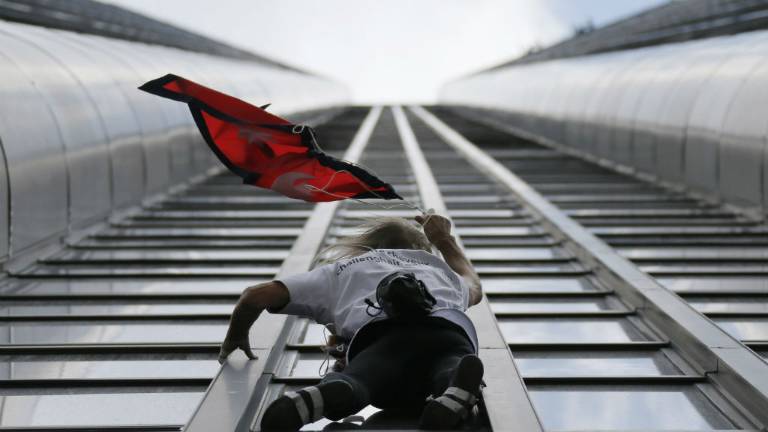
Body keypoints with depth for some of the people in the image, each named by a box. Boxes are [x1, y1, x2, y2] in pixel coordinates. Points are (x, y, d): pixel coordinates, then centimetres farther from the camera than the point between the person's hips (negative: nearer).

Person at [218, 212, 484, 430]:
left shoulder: (341, 270, 38)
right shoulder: (437, 267, 46)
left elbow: (256, 296, 30)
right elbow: (473, 288, 70)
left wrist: (235, 339, 49)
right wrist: (445, 240, 86)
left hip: (384, 335, -2)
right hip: (450, 327, 3)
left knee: (351, 382, -26)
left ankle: (309, 402, -61)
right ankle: (455, 389, -59)